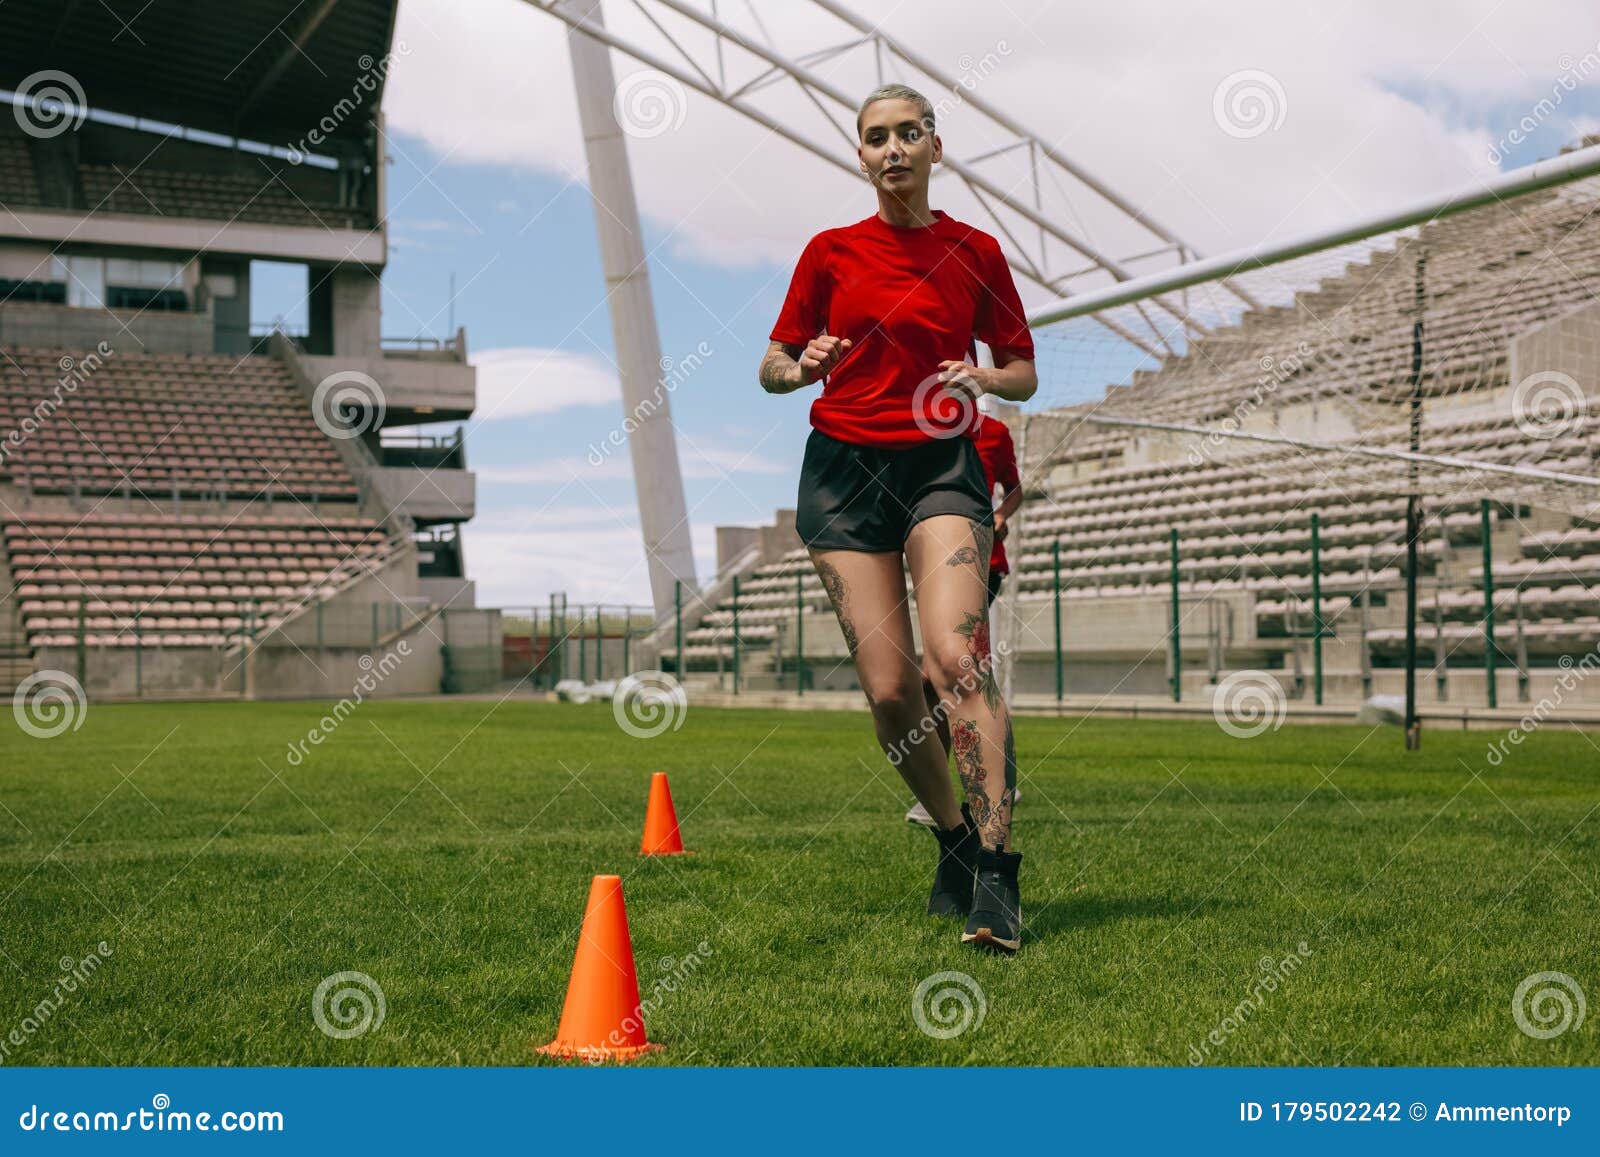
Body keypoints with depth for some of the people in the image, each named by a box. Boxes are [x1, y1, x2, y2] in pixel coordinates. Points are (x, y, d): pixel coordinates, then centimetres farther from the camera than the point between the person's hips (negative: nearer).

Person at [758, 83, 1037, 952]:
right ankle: (954, 838, 19)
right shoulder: (829, 252, 8)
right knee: (888, 690, -6)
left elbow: (1023, 373, 13)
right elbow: (772, 368, 14)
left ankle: (996, 874, -24)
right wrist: (802, 366, -9)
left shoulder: (974, 251, 6)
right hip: (844, 469, 1)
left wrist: (982, 378, -10)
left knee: (957, 655, -23)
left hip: (940, 465, -1)